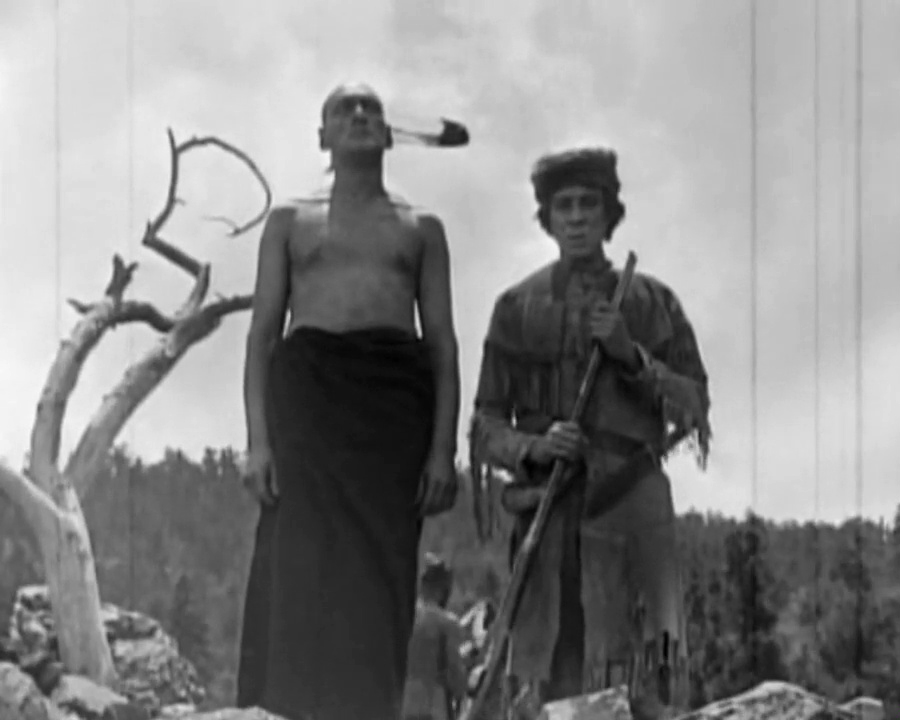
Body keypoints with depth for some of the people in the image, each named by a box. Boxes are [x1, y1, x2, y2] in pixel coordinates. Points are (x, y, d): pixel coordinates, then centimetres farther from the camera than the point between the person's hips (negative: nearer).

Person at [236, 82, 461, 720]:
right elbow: (263, 333, 11)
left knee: (377, 570, -8)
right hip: (308, 385, -1)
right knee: (303, 567, -13)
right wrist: (258, 439, -3)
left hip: (395, 396, 1)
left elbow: (443, 342, 12)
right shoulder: (290, 222, 20)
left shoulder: (421, 228, 20)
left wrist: (443, 449, -2)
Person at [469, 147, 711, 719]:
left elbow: (694, 407, 9)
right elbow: (486, 427, 11)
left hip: (632, 504, 0)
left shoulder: (651, 301, 13)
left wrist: (630, 354, -6)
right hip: (548, 507, 0)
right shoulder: (518, 307, 13)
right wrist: (532, 448, -10)